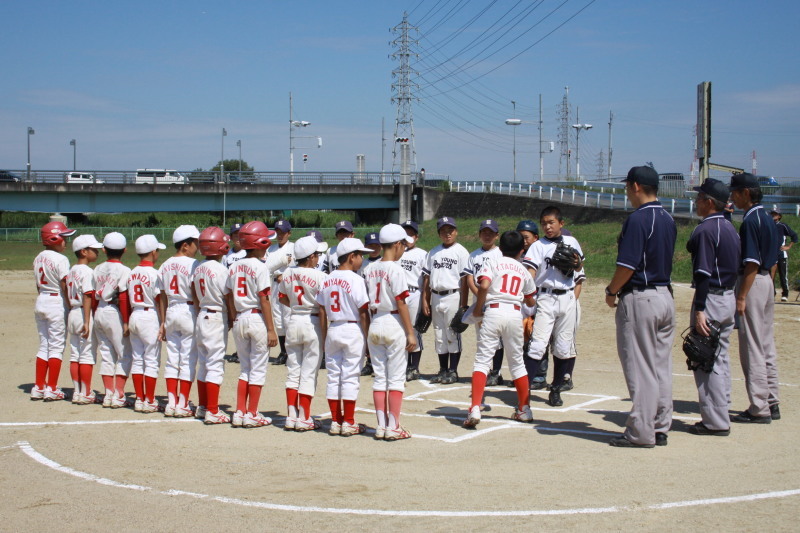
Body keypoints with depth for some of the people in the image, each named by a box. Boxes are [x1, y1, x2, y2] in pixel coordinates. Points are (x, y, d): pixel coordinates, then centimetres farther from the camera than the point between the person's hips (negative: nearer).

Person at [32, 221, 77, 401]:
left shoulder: (39, 258, 9)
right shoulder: (60, 259, -14)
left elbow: (38, 285, 13)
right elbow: (65, 286, -17)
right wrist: (71, 306, -10)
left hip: (40, 301, 7)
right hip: (57, 303, -7)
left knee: (43, 346, 13)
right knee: (56, 346, 0)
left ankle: (39, 387, 15)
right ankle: (51, 389, 1)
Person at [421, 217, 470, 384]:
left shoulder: (461, 252, -3)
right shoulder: (433, 252, 13)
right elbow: (426, 277, 13)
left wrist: (463, 305, -11)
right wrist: (425, 300, 6)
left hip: (453, 296, -5)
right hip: (436, 297, 5)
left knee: (453, 334, -2)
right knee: (439, 336, 9)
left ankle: (453, 371, 5)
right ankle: (443, 370, 18)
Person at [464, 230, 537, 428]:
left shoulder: (492, 263, 8)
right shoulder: (523, 271, 19)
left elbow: (484, 285, -12)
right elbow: (530, 301, 27)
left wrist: (477, 308, 1)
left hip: (493, 311, -3)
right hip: (515, 313, 3)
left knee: (482, 360, -4)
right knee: (517, 362, 16)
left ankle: (475, 409, -19)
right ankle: (524, 409, 24)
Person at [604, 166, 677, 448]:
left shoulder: (637, 219, -15)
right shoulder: (668, 219, 12)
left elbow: (627, 265, -19)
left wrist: (611, 291, -3)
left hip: (640, 298, -8)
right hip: (666, 296, 8)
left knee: (640, 369, -3)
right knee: (662, 367, 11)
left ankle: (641, 433, 0)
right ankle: (660, 429, 16)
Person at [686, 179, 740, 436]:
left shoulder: (705, 230, -15)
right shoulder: (730, 228, 13)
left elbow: (704, 273, -21)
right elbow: (735, 266, 15)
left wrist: (699, 310, -22)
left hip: (711, 298, -9)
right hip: (729, 298, 9)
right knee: (721, 358, 15)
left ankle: (715, 421, -2)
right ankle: (720, 414, 21)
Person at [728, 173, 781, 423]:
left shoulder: (751, 220, -15)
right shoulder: (768, 219, 13)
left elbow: (752, 262, -20)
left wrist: (741, 296, -20)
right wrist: (768, 285, 21)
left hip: (753, 282, -10)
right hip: (768, 282, 10)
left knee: (752, 348, -5)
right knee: (767, 346, 13)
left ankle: (759, 408, -3)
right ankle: (771, 403, 19)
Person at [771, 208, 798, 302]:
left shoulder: (782, 226, -3)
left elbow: (794, 236, -1)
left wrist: (788, 246, -4)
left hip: (781, 255, -4)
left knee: (783, 275, -3)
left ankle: (785, 294, 4)